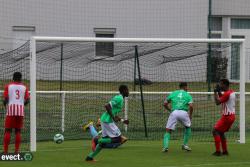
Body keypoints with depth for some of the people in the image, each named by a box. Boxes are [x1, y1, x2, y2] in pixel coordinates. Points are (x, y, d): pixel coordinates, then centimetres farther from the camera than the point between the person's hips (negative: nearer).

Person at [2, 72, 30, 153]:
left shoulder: (8, 86, 3)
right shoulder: (24, 87, 8)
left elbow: (5, 99, -5)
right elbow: (27, 100, 1)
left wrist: (5, 105, 15)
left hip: (11, 110, -2)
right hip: (20, 111, 2)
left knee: (8, 131, 2)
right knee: (18, 131, 7)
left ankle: (5, 151, -4)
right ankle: (17, 151, 4)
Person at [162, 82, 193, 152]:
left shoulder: (173, 93, 20)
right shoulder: (187, 95, 14)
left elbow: (165, 104, 16)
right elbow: (191, 106, -1)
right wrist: (190, 115, 11)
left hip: (174, 112, 1)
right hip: (184, 112, -1)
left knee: (168, 130, 5)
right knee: (188, 127, 27)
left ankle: (165, 146, -17)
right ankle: (185, 145, 24)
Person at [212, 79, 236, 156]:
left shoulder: (227, 93, -19)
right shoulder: (232, 92, 11)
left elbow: (217, 102, -23)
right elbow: (222, 99, 20)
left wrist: (215, 92, -14)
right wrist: (219, 92, 7)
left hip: (226, 117, -10)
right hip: (232, 116, 10)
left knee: (215, 131, -6)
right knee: (221, 132, 21)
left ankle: (218, 151, -11)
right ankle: (225, 151, 21)